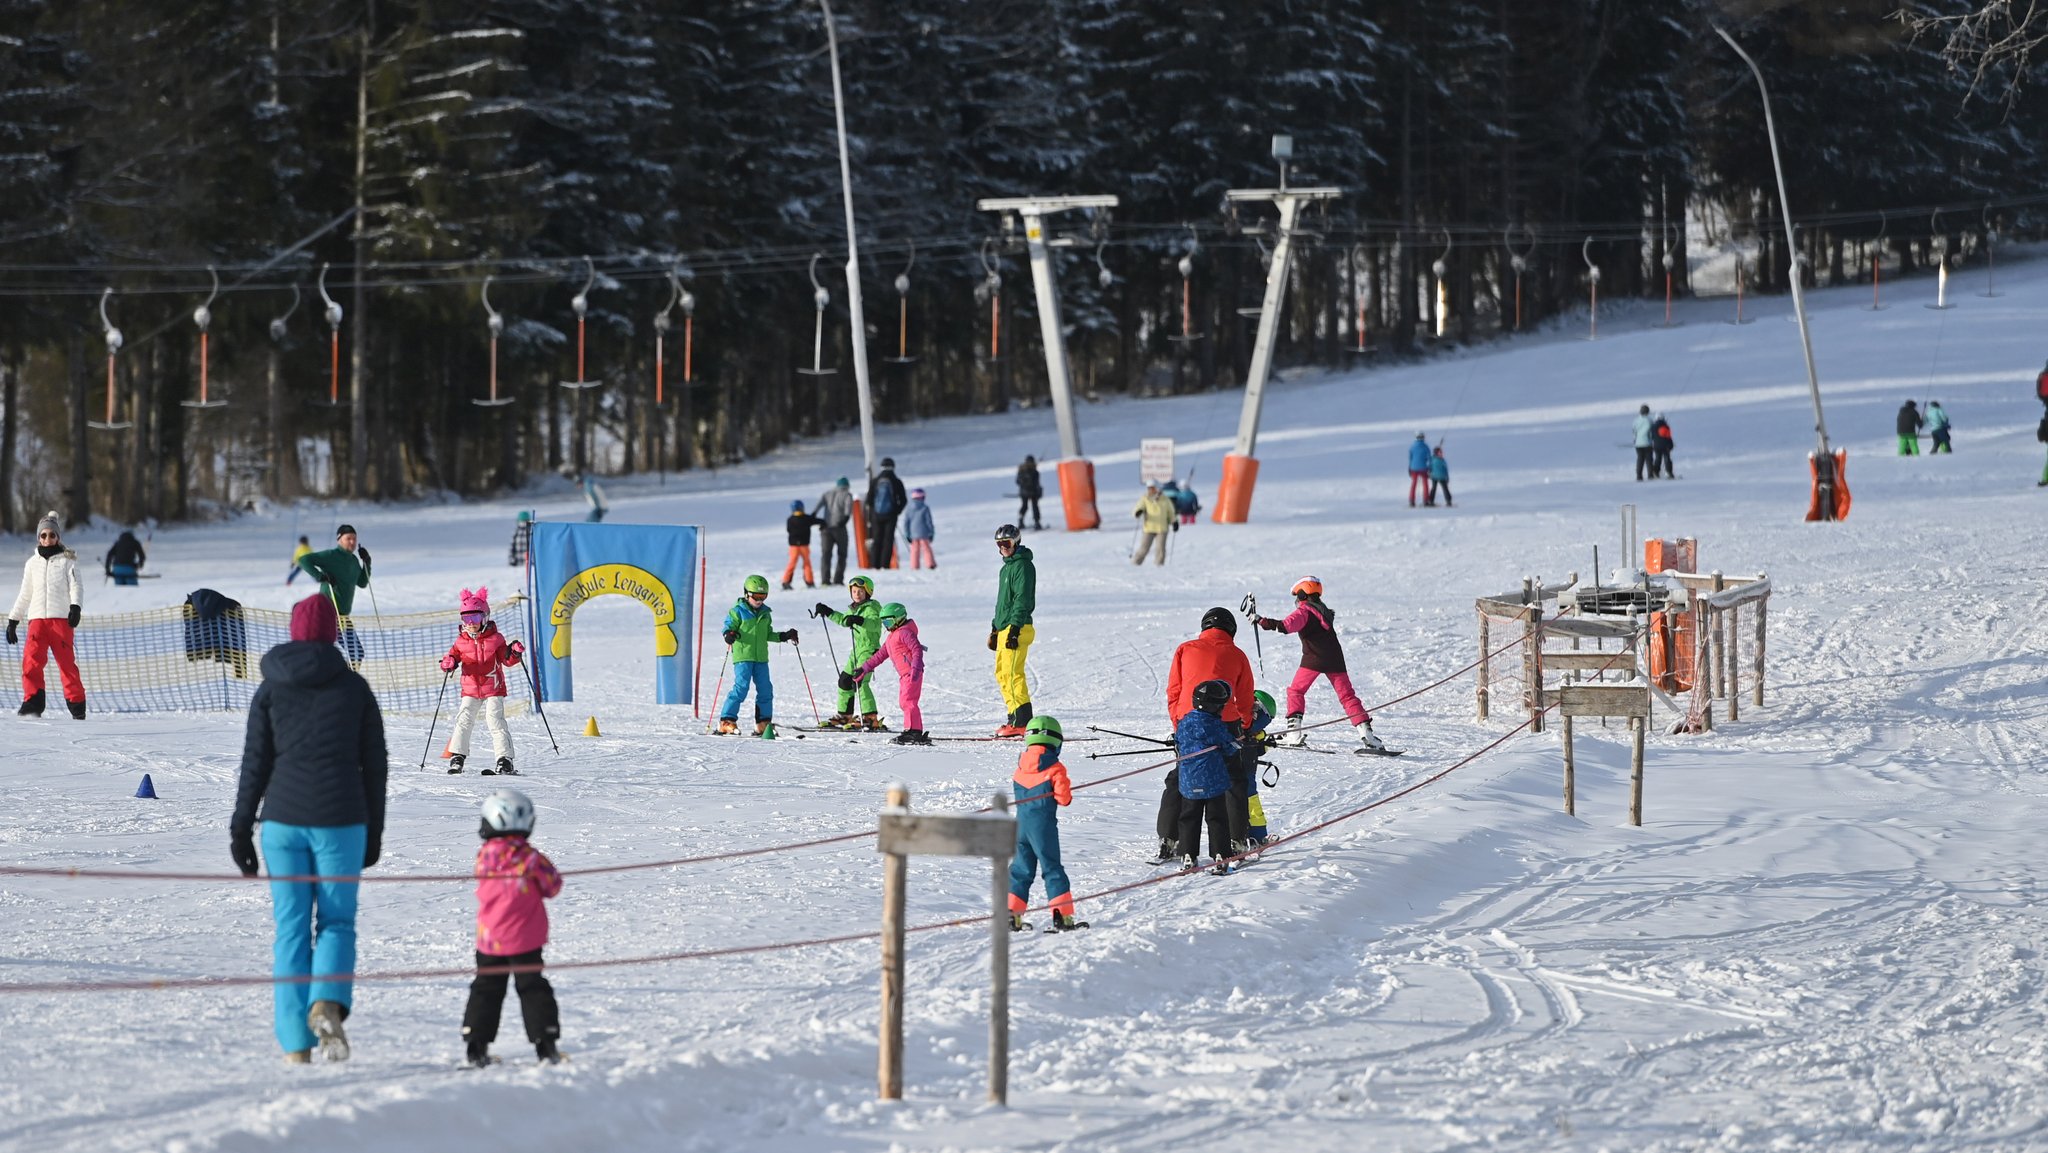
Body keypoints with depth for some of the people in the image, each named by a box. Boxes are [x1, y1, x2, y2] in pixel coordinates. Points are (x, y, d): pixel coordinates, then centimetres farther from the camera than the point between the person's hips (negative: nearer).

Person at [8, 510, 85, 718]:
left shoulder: (67, 560, 8)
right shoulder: (32, 563, 19)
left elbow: (76, 586, -1)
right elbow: (25, 595, 25)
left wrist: (75, 607, -21)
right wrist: (13, 621, 22)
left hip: (61, 617, -3)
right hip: (37, 618, 3)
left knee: (67, 662, -8)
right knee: (31, 660, -17)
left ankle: (77, 705, 0)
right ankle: (32, 702, -18)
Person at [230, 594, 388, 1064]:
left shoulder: (271, 688, 3)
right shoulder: (355, 687, 3)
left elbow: (254, 763, 1)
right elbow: (374, 764, 4)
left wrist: (241, 828, 6)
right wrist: (374, 832, 11)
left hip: (283, 819, 1)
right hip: (341, 820, -1)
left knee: (290, 928, 6)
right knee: (337, 921, 9)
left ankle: (295, 1043, 2)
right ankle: (328, 1003, -19)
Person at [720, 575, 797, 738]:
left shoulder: (765, 613, 15)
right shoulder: (738, 611, -2)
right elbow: (729, 626, -5)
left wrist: (784, 636, 15)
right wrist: (730, 634, -26)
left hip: (761, 657, 6)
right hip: (743, 656, -6)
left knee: (765, 689, 4)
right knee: (741, 687, -14)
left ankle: (763, 723, 13)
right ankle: (727, 722, -11)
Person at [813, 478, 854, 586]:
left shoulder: (827, 493, 16)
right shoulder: (847, 495, 6)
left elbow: (819, 504, 0)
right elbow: (848, 505, -13)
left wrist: (812, 516, -11)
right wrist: (846, 516, -28)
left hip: (826, 527, 3)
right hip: (839, 527, -3)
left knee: (826, 553, 1)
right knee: (842, 554, 8)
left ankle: (825, 579, -11)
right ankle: (838, 579, 0)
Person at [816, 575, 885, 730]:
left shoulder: (870, 608, -12)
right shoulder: (853, 609, 15)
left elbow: (874, 623, -32)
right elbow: (844, 620, 34)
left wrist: (859, 620, -47)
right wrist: (827, 612, 36)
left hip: (869, 649, -9)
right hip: (857, 649, 9)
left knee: (861, 682, -20)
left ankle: (871, 719, -23)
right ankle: (844, 716, 28)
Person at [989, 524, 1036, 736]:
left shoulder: (1023, 565, -9)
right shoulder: (1006, 567, 21)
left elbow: (1023, 599, -17)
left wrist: (1015, 628, -23)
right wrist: (995, 629, 27)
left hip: (1017, 629, -10)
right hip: (1004, 629, 10)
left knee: (1012, 673, -13)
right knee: (1002, 674, 9)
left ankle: (1022, 722, -15)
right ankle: (1015, 718, 12)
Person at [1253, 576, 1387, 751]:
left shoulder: (1304, 611, -5)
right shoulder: (1324, 610, 18)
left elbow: (1286, 625, -21)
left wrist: (1263, 622, -21)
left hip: (1313, 658, -6)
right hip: (1335, 658, 6)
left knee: (1295, 691, 10)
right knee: (1347, 695, 5)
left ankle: (1294, 733, 0)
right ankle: (1366, 732, -7)